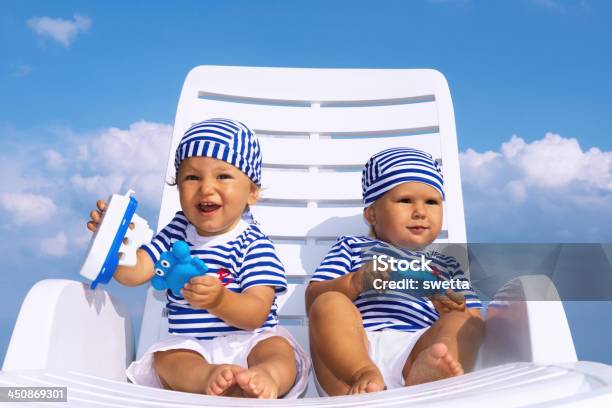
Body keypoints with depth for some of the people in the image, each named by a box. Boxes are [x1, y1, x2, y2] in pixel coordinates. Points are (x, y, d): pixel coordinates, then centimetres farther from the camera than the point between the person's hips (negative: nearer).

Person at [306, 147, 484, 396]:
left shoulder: (447, 266, 31)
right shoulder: (352, 248, 25)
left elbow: (474, 323, 20)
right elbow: (313, 301, 12)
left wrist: (456, 312, -4)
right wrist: (355, 282, -8)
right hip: (355, 350, -1)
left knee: (465, 324, -22)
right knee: (329, 304, -24)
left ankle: (429, 371, -51)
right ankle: (363, 375, -43)